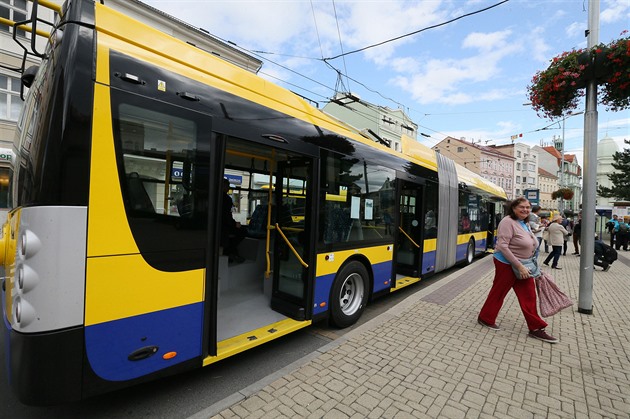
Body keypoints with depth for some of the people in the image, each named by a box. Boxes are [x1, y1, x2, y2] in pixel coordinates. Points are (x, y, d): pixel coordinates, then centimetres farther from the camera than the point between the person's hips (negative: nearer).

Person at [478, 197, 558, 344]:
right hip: (507, 264, -8)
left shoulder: (525, 224, 9)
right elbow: (502, 246, -25)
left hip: (524, 266, 8)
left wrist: (534, 267, 17)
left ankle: (535, 328, 21)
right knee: (498, 293, 5)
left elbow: (529, 246, 18)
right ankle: (485, 319, 22)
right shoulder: (508, 222, -18)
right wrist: (519, 266, -24)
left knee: (529, 296, 10)